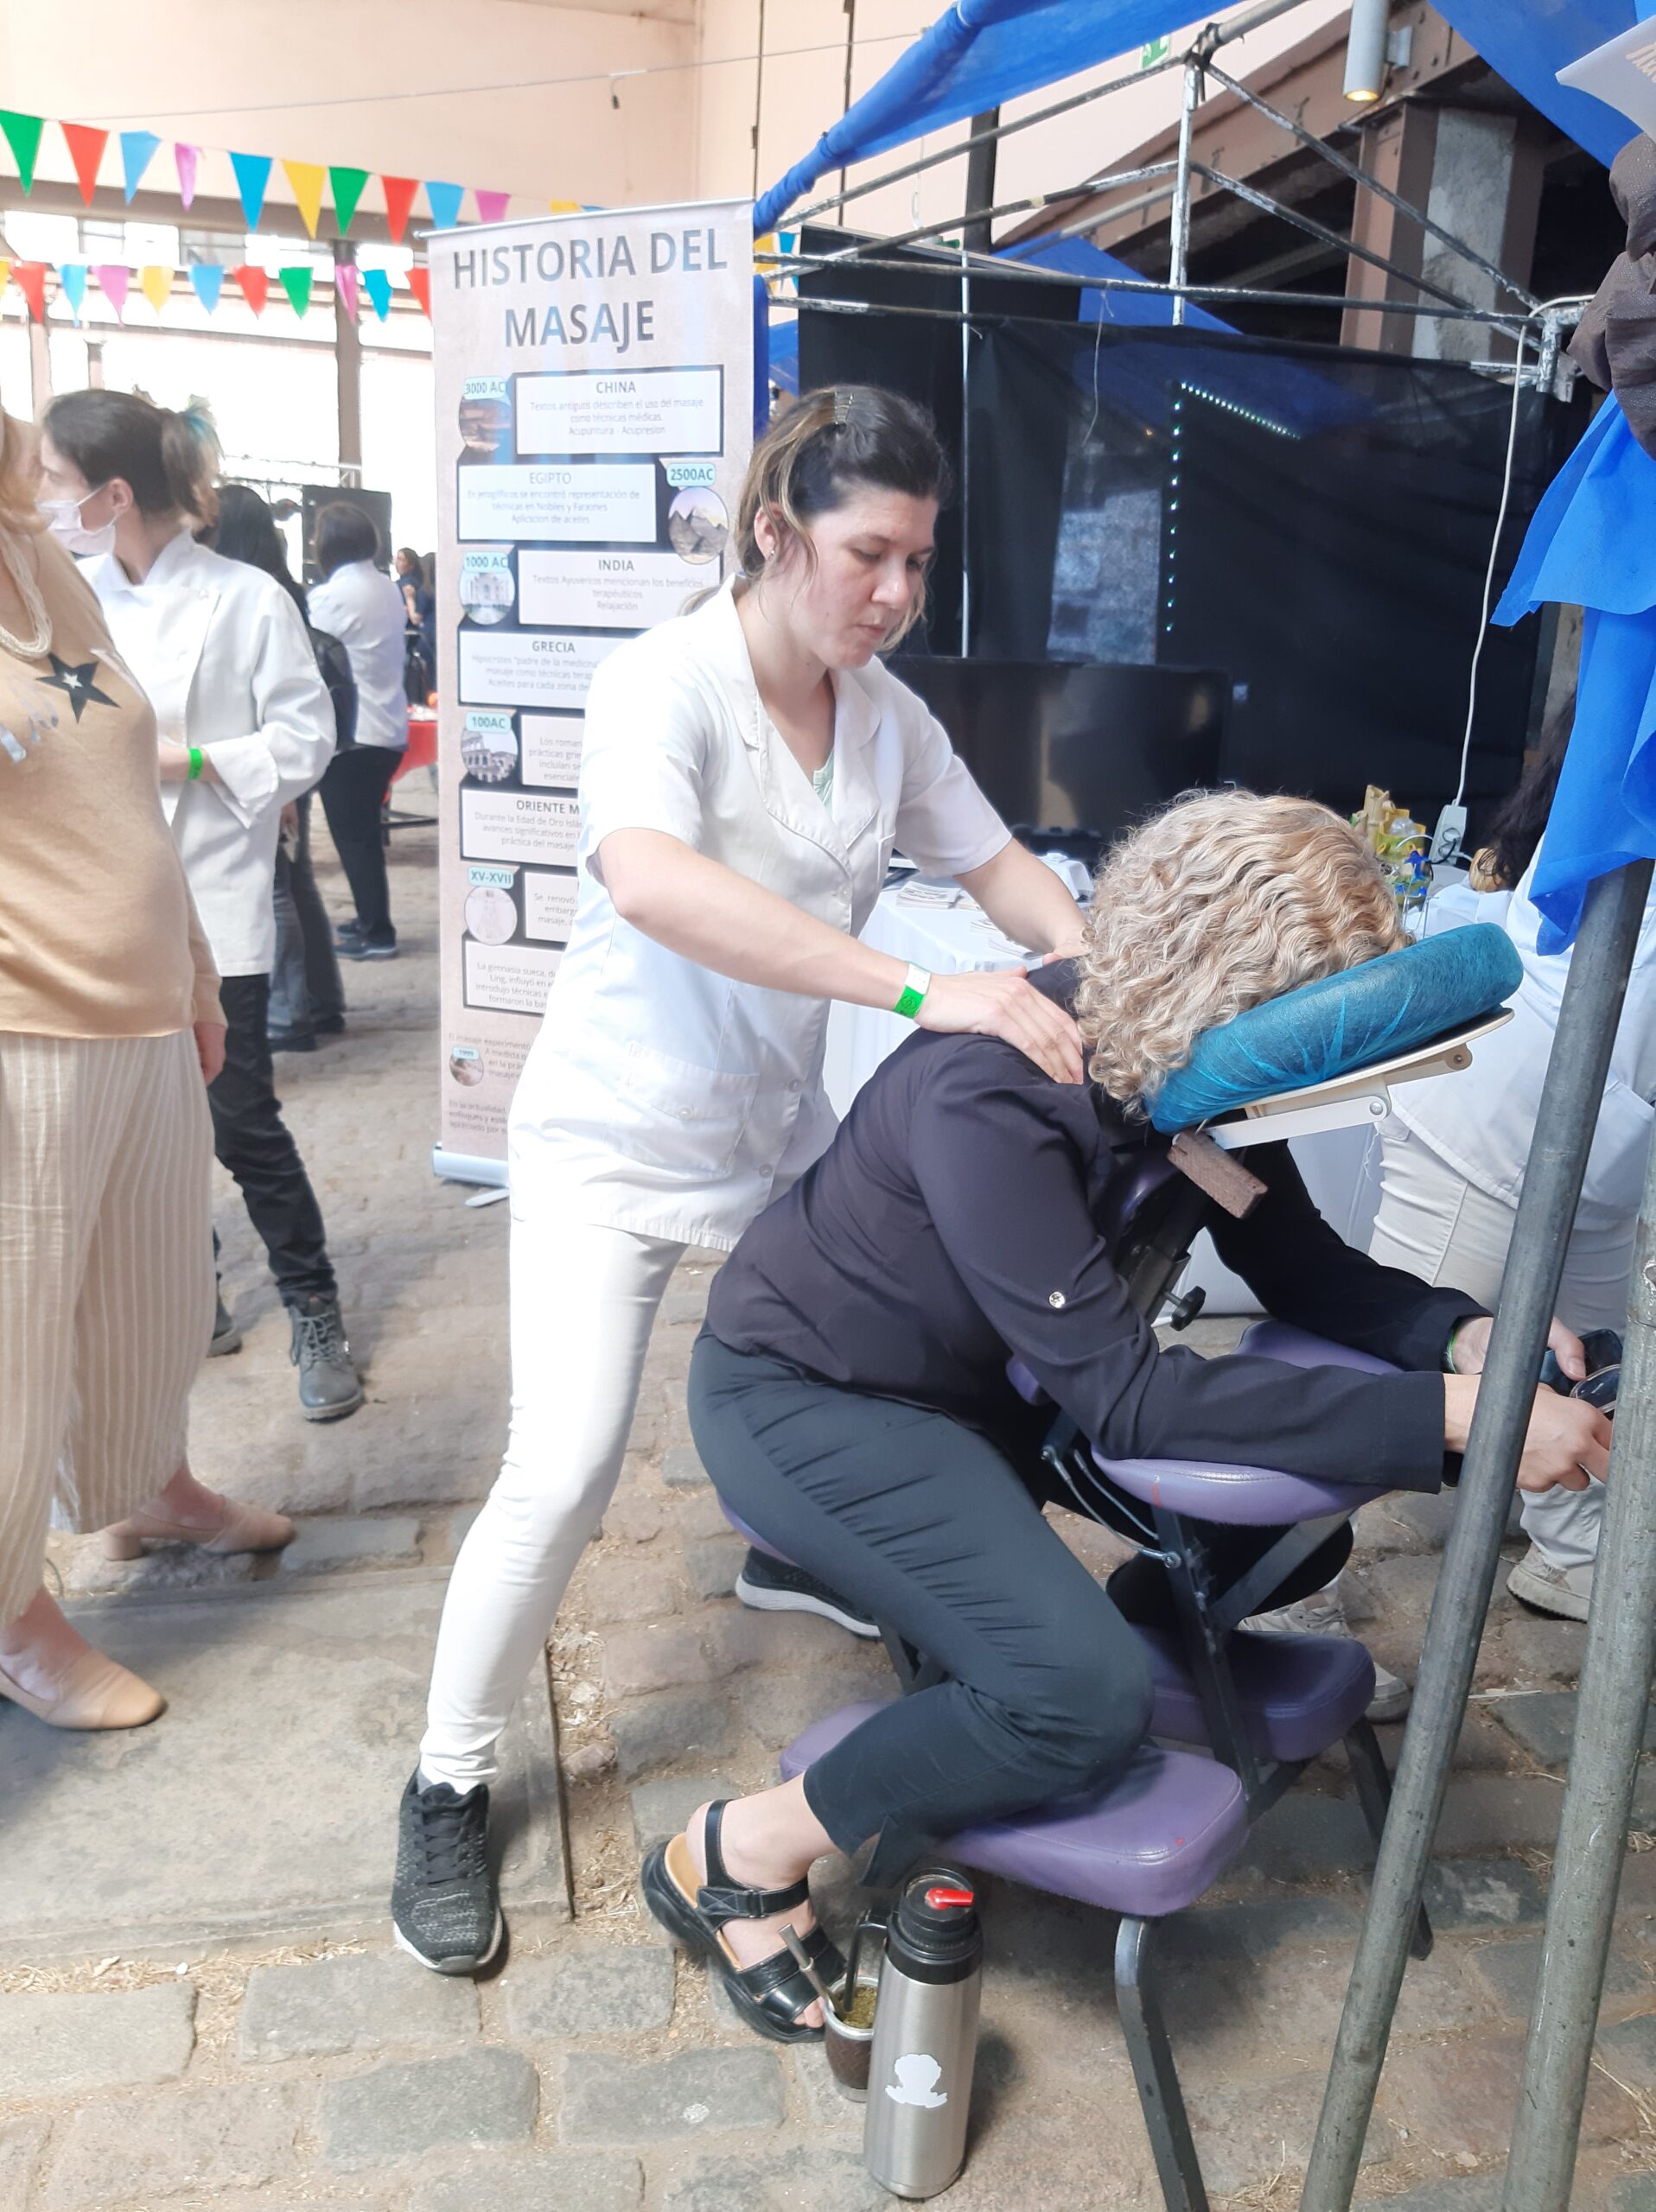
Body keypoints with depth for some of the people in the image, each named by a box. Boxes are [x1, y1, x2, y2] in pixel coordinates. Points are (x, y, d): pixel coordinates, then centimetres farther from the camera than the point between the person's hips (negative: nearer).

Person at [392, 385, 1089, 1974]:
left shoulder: (885, 712, 0)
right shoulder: (664, 681, -22)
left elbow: (990, 860, 8)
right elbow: (651, 882, -41)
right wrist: (924, 988, -47)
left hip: (781, 1127, 6)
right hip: (615, 1135, -6)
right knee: (563, 1472, -12)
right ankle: (449, 1784, 11)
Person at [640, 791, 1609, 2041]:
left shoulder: (1195, 1067, -11)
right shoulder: (990, 1094, -34)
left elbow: (1301, 1264, -1)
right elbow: (1128, 1398, -35)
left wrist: (1466, 1334, -21)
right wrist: (1448, 1417, -37)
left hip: (977, 1379, 8)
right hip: (804, 1394, -7)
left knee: (1302, 1509, 1)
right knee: (1084, 1700, -25)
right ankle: (741, 1856, -6)